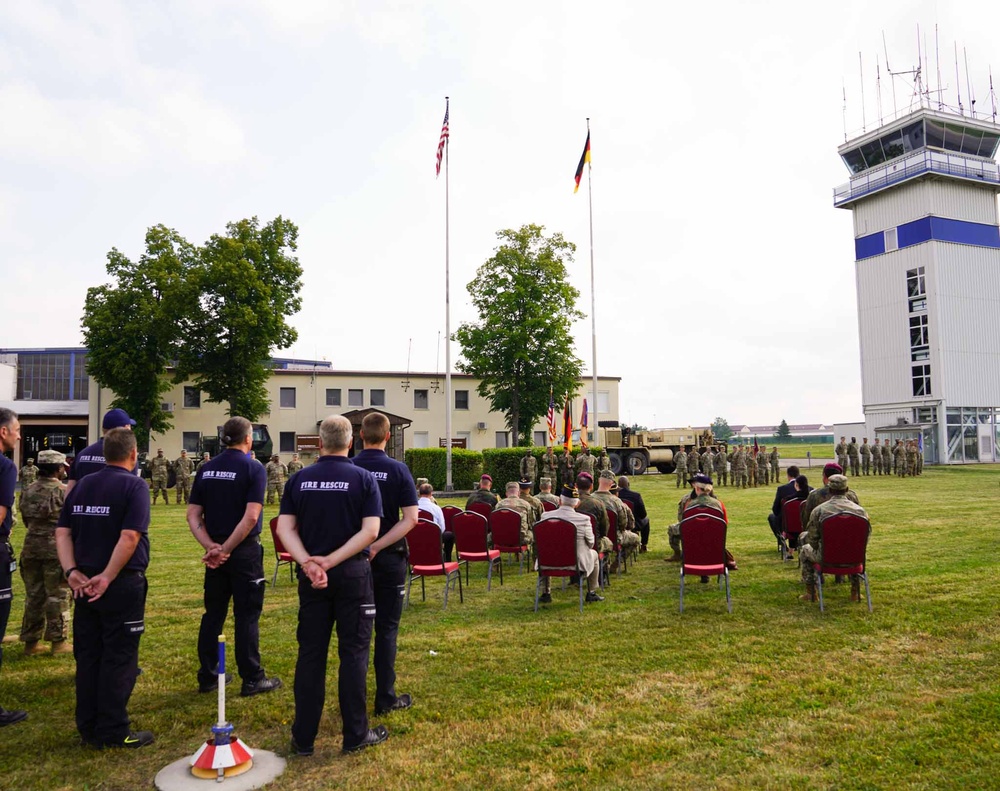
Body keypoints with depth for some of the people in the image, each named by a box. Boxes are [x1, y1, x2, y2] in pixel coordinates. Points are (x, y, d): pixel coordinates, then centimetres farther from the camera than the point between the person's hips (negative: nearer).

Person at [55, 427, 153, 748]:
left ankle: (88, 728, 24)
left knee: (88, 657, 14)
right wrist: (108, 577, -16)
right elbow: (129, 537, -21)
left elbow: (62, 533, 5)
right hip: (122, 584, -6)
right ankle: (113, 732, 11)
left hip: (85, 584, 6)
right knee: (118, 659, 3)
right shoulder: (134, 485, -11)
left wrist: (72, 571, -1)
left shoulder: (82, 484, 9)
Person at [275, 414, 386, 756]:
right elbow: (370, 530, -14)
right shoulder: (363, 478, -6)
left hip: (310, 574, 3)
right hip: (352, 573, -3)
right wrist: (331, 561, -15)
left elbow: (285, 527, -4)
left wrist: (309, 563, -14)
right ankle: (355, 734, 14)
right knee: (353, 652, 6)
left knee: (310, 653, 11)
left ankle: (303, 737, 19)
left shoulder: (300, 479, 3)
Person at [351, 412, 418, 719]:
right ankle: (385, 698, 12)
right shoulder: (398, 470, -9)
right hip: (389, 558, -2)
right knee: (386, 629, 7)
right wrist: (378, 546, -16)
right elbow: (411, 518, -15)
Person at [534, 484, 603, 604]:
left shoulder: (546, 516, -13)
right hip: (577, 563, -1)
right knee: (593, 554, 30)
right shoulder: (584, 519, -19)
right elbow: (590, 543, -5)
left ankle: (546, 593, 37)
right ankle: (591, 593, 33)